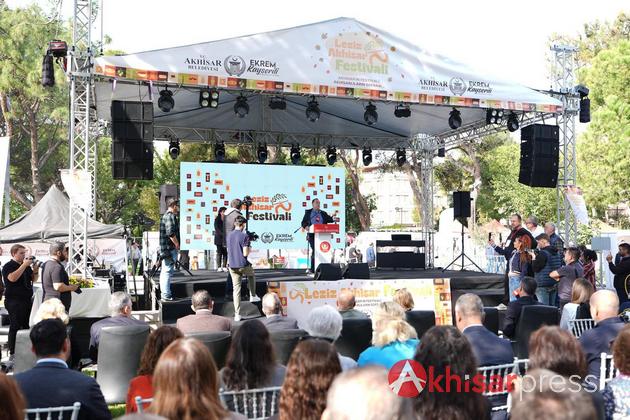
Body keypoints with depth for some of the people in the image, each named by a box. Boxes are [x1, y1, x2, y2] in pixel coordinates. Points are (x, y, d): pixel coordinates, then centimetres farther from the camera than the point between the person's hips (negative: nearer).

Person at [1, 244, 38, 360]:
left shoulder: (27, 265, 15)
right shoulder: (8, 266, -6)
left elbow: (33, 279, 21)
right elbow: (12, 278, -24)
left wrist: (35, 269, 0)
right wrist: (24, 265, -23)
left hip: (27, 300, 7)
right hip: (14, 301, -7)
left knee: (26, 326, 9)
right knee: (15, 327, -6)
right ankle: (13, 354, -2)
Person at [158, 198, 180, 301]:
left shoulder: (165, 215, 18)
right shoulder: (171, 216, -16)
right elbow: (171, 233, -26)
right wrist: (177, 244, -16)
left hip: (165, 249, 11)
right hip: (170, 248, -11)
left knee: (165, 271, 17)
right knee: (168, 271, -9)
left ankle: (164, 293, 25)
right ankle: (166, 295, -7)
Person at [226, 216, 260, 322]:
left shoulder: (229, 235, 7)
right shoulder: (244, 236, -13)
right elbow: (245, 253, -17)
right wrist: (248, 249, 2)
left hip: (232, 266, 4)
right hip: (243, 265, -4)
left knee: (236, 289, 6)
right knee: (251, 275, 31)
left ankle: (237, 314, 4)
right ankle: (253, 296, 34)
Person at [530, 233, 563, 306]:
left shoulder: (543, 253, -15)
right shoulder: (558, 253, 11)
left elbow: (535, 268, -16)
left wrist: (533, 258, 0)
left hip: (543, 285, -8)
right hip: (554, 285, 8)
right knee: (552, 307, 13)